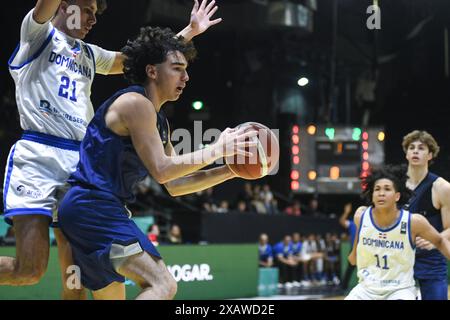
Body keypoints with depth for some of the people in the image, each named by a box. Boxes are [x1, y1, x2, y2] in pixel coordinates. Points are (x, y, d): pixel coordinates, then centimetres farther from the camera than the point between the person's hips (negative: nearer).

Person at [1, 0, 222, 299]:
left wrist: (189, 31, 28)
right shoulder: (39, 33, 8)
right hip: (36, 155, -6)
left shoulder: (90, 54, 26)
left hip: (79, 162, 7)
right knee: (30, 270, -16)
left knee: (75, 277, 1)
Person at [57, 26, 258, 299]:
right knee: (163, 285, -19)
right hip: (92, 205, -11)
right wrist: (218, 149, -12)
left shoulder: (161, 123, 20)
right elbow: (162, 171, -16)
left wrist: (231, 170, 12)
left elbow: (174, 185, 19)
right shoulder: (135, 102, -10)